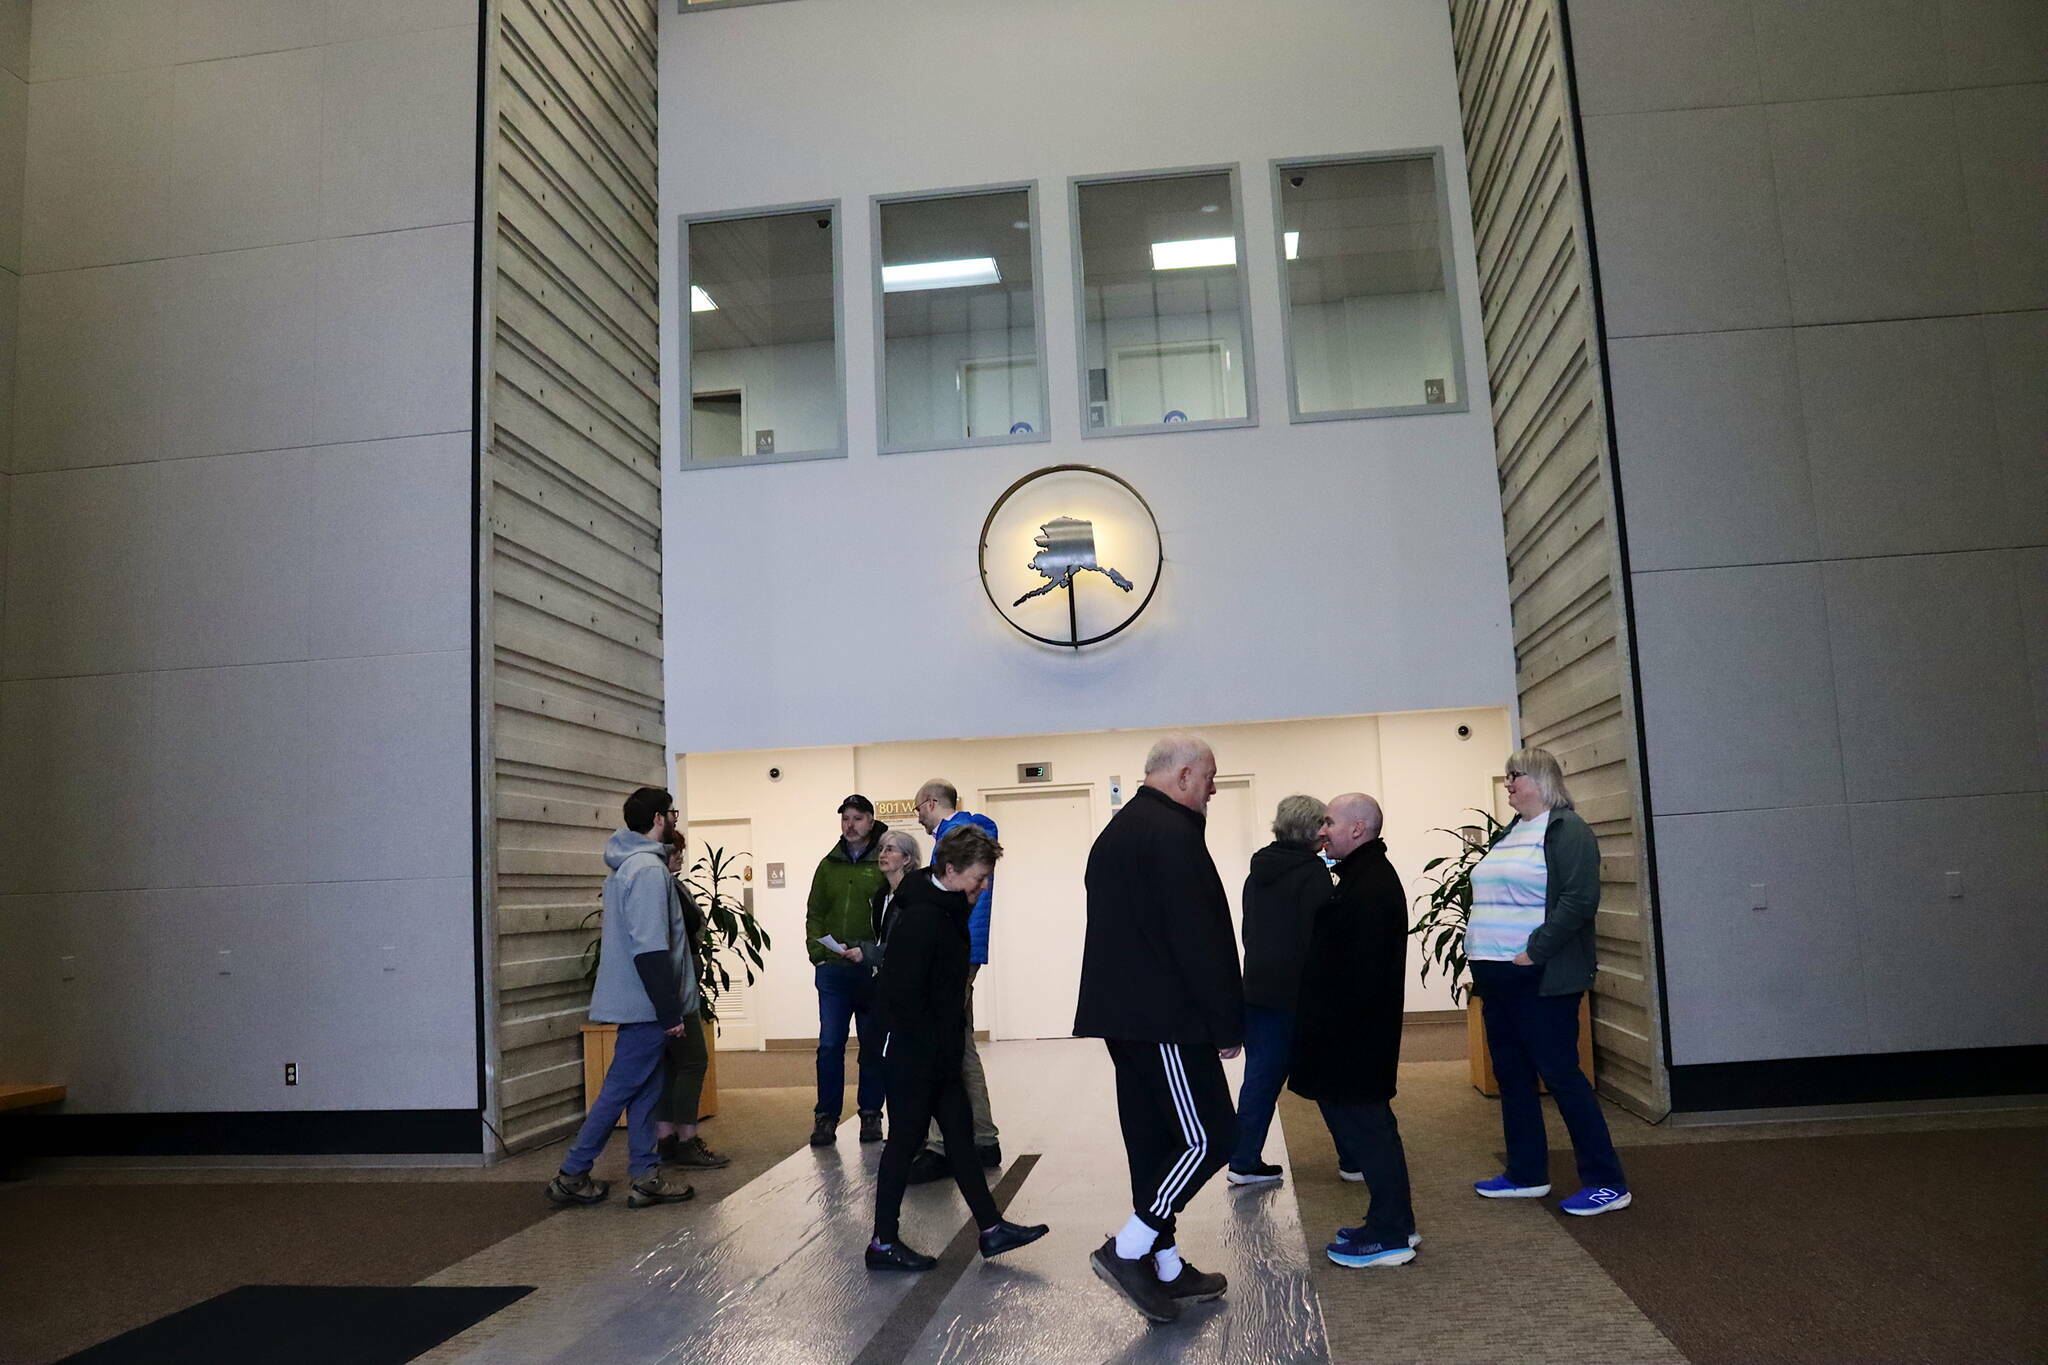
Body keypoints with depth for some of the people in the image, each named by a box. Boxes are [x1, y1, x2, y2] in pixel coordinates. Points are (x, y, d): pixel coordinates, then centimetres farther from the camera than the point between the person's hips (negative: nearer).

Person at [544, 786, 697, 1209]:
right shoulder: (649, 870, -18)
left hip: (635, 1001, 10)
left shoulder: (627, 865, 14)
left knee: (645, 1091, 11)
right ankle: (572, 1175, 7)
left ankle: (647, 1177, 15)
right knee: (620, 1090, -1)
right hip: (646, 1004, -10)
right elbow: (652, 951, -24)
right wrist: (670, 1012, -20)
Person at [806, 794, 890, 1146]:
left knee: (873, 1046, 7)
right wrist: (817, 951, 1)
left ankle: (871, 1114, 17)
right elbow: (814, 913, 15)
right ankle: (826, 1116, 10)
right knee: (830, 1045, 1)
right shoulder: (829, 865, 11)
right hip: (833, 971, 3)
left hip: (874, 971, -3)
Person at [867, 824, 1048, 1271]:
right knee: (905, 1140, 1)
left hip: (939, 1056, 10)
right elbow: (904, 996, -25)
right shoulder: (920, 919, -23)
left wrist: (952, 1047, 13)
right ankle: (884, 1243, 13)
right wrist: (938, 1050, -19)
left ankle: (991, 1228, 22)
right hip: (914, 1057, -10)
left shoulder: (947, 910, 8)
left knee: (960, 1133, 13)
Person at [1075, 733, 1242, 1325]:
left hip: (1121, 1013, 10)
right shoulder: (1173, 834, -14)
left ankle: (1165, 1270, 20)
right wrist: (1227, 1024, -12)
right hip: (1166, 1016, -10)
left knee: (1151, 1138, 13)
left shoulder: (1116, 832, 18)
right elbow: (1200, 940, -18)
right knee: (1208, 1137, -4)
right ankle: (1128, 1250, -4)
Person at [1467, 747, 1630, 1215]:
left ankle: (1607, 1182, 5)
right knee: (1512, 1075, 13)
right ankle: (1526, 1174, 24)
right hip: (1497, 978, 9)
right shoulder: (1510, 833, 17)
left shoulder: (1566, 829, -9)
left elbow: (1579, 898, -20)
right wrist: (1481, 963, 13)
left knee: (1561, 1074, -5)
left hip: (1539, 979, -9)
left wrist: (1533, 952, -21)